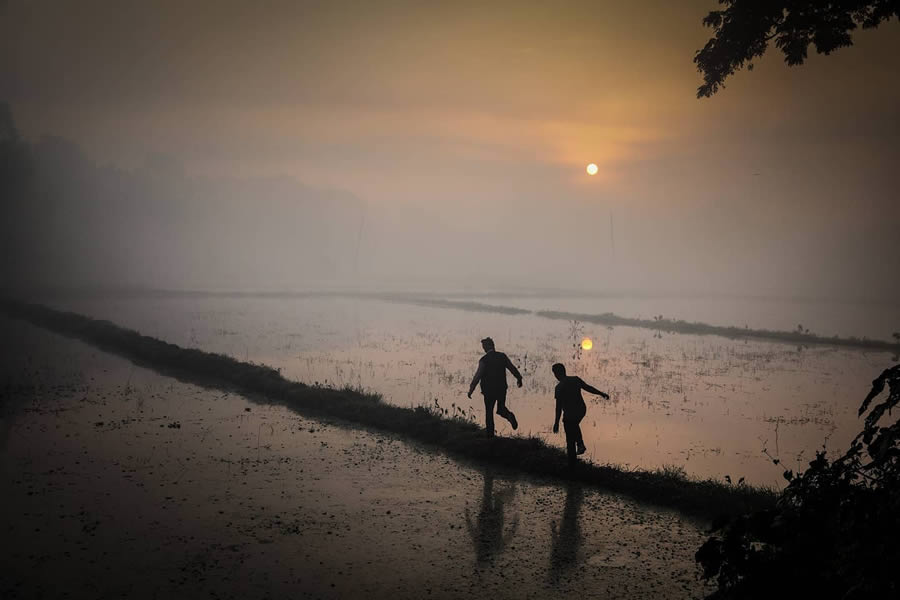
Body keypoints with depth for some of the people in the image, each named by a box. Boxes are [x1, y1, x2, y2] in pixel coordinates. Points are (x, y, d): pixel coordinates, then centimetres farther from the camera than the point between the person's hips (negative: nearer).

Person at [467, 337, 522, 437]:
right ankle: (509, 415, -13)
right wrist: (519, 379, 25)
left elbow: (477, 376, -14)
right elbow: (513, 368, 8)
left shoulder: (484, 360, -12)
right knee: (501, 408, 19)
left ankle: (490, 434, 12)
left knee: (489, 412, 11)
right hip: (502, 389, 3)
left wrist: (471, 390, -7)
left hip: (489, 391, -3)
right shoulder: (502, 356, -1)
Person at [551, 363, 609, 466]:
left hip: (569, 414, -6)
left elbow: (559, 407, -18)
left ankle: (572, 463, 15)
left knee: (570, 440, 8)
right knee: (574, 425, 37)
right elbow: (589, 388, 5)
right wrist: (602, 394, 20)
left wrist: (556, 422, -14)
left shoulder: (559, 387, -17)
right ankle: (580, 444, 22)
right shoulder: (576, 380, -3)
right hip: (581, 410, 6)